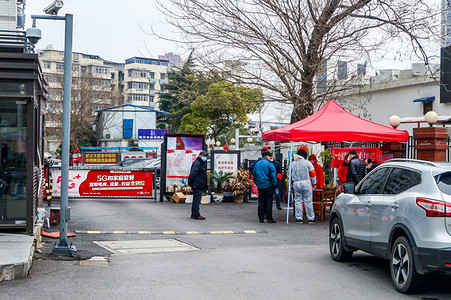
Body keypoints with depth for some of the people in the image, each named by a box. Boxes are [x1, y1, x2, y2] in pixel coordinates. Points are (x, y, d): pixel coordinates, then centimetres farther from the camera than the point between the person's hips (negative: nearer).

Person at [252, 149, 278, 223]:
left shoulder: (257, 164, 10)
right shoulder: (269, 164, -9)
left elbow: (254, 175, 16)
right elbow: (273, 175, -13)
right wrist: (274, 184, -5)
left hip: (260, 186, 5)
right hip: (268, 185, -5)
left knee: (261, 202, 8)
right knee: (268, 202, -1)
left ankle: (261, 218, 8)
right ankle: (269, 218, -1)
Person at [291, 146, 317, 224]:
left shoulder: (293, 164, 8)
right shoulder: (307, 163, -3)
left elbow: (290, 175, 12)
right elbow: (312, 174, -2)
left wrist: (292, 184, 20)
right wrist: (314, 183, 8)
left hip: (296, 183, 3)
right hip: (306, 183, -3)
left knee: (298, 201, 7)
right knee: (308, 201, 0)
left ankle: (298, 218, 5)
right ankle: (311, 218, 3)